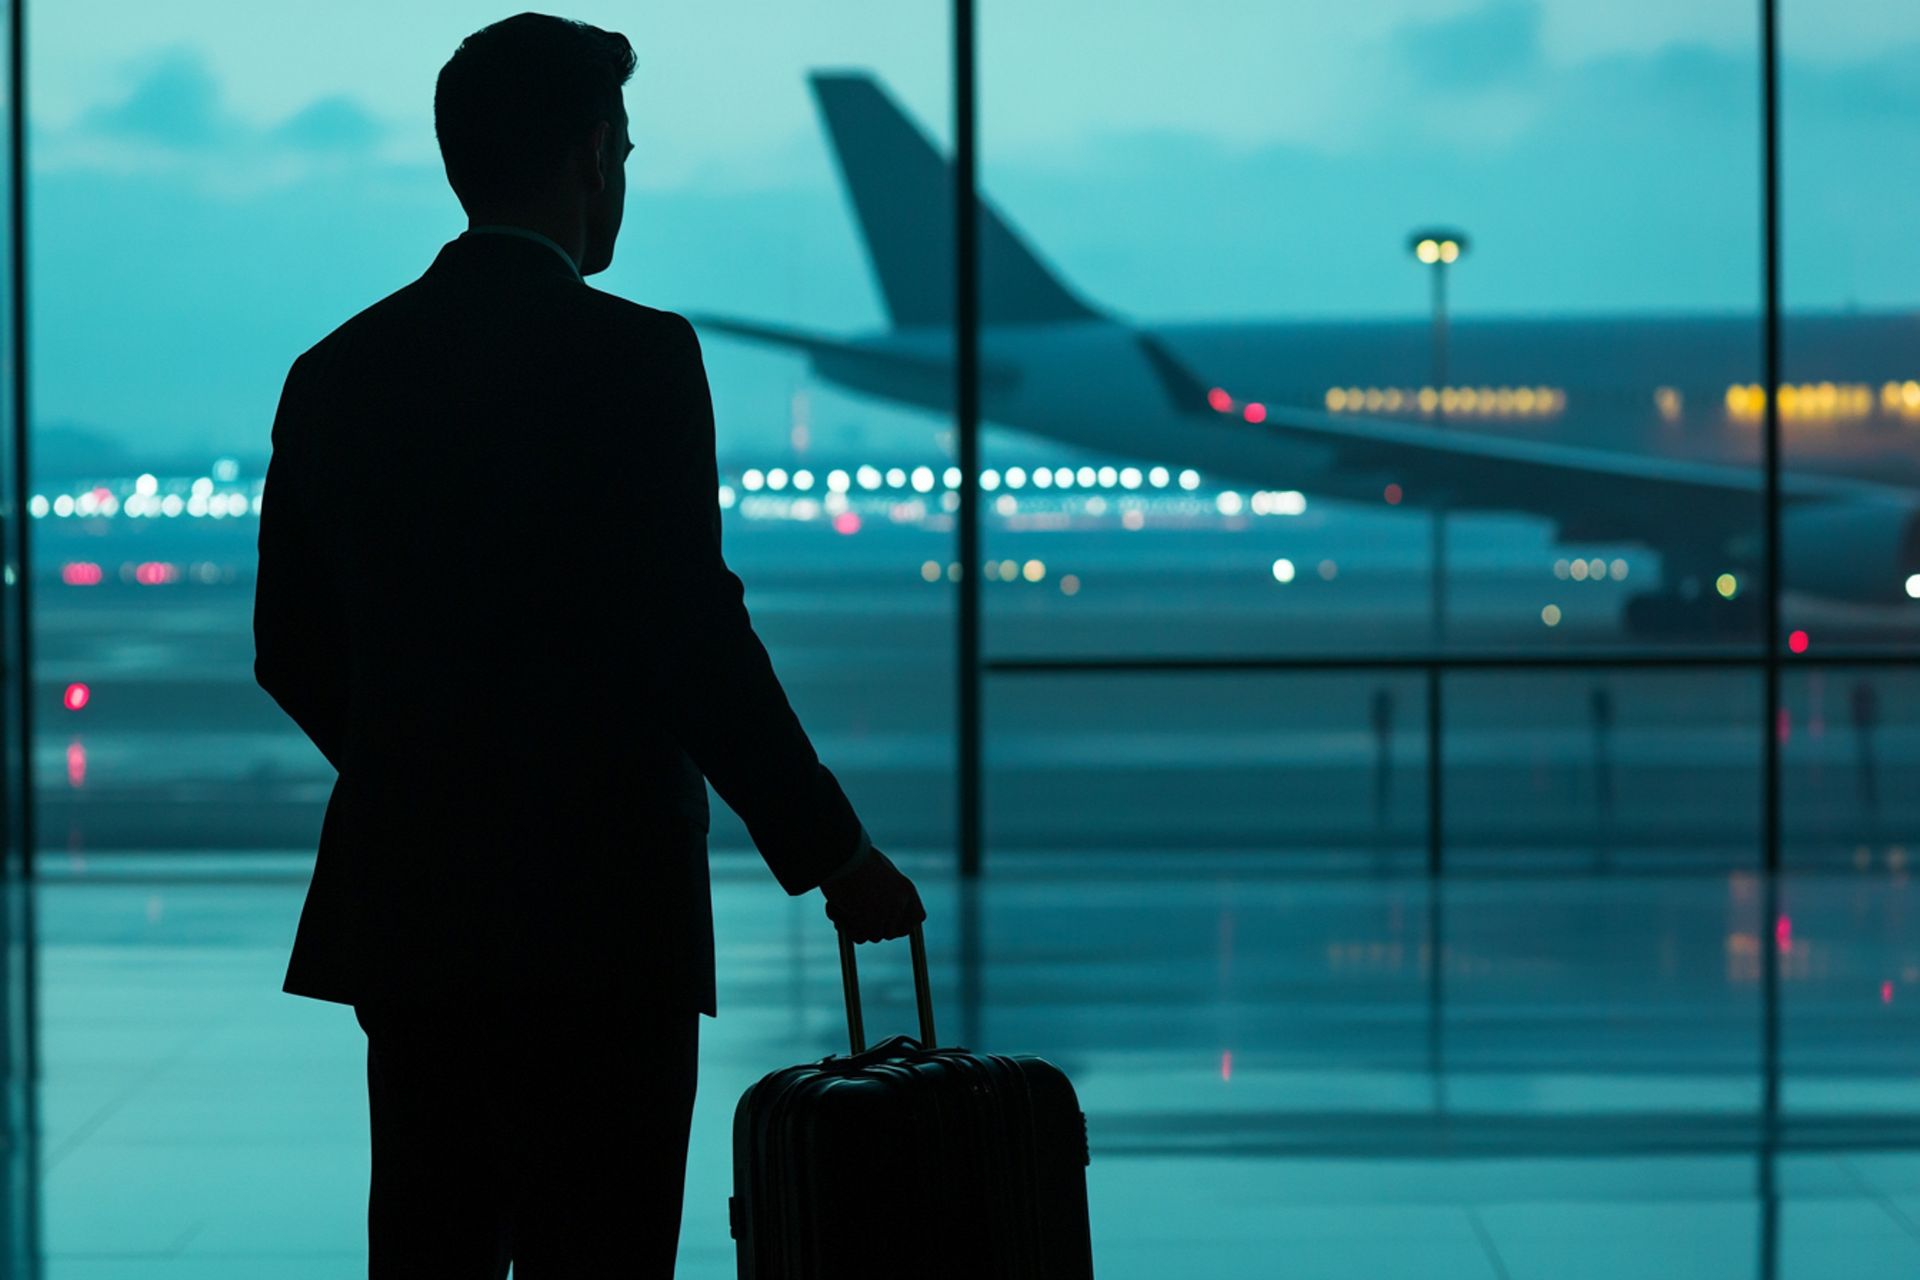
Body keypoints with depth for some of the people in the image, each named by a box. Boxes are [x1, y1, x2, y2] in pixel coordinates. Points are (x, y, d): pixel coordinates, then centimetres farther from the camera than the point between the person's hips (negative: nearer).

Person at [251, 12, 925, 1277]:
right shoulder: (635, 356, -11)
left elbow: (291, 648, 12)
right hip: (599, 911, -6)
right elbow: (695, 634, -15)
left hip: (404, 902, 6)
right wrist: (833, 854, -6)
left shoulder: (337, 372, 7)